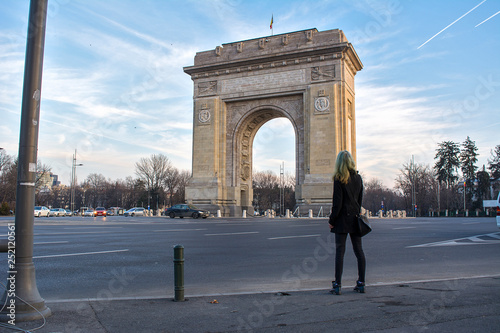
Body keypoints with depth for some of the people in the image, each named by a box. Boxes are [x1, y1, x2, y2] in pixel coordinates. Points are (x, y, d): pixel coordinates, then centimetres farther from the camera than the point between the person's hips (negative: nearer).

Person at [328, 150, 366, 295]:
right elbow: (360, 199, 11)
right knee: (359, 250, 10)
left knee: (339, 251, -1)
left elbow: (337, 203, -13)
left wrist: (331, 220, -5)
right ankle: (361, 283, 16)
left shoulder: (339, 179, -11)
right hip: (355, 218, 5)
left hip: (342, 219, -5)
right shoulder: (358, 178, 6)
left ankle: (337, 285, 1)